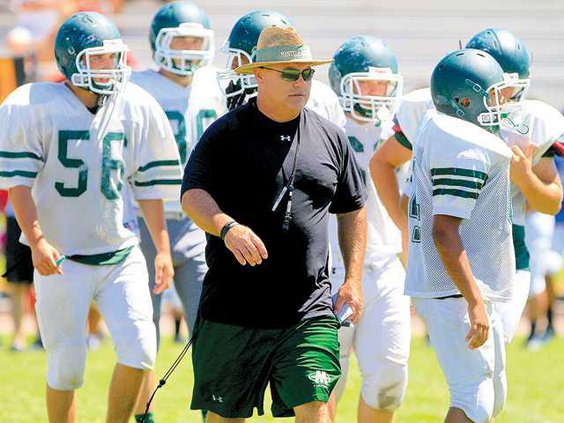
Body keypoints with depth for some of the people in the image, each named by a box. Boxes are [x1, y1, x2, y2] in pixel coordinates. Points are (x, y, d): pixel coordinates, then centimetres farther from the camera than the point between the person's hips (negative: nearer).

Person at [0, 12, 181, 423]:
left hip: (121, 251, 3)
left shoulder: (136, 108, 4)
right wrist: (37, 240, -17)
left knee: (139, 350, -10)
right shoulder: (34, 107, -7)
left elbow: (149, 184, 10)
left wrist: (163, 248, 8)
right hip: (62, 257, -3)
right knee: (67, 366, 0)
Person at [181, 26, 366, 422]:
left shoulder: (330, 138, 10)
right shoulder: (227, 134, -2)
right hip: (233, 310, -1)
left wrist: (353, 280, 9)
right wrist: (227, 227, -35)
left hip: (308, 311, 2)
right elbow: (193, 195, -15)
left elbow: (352, 210, 19)